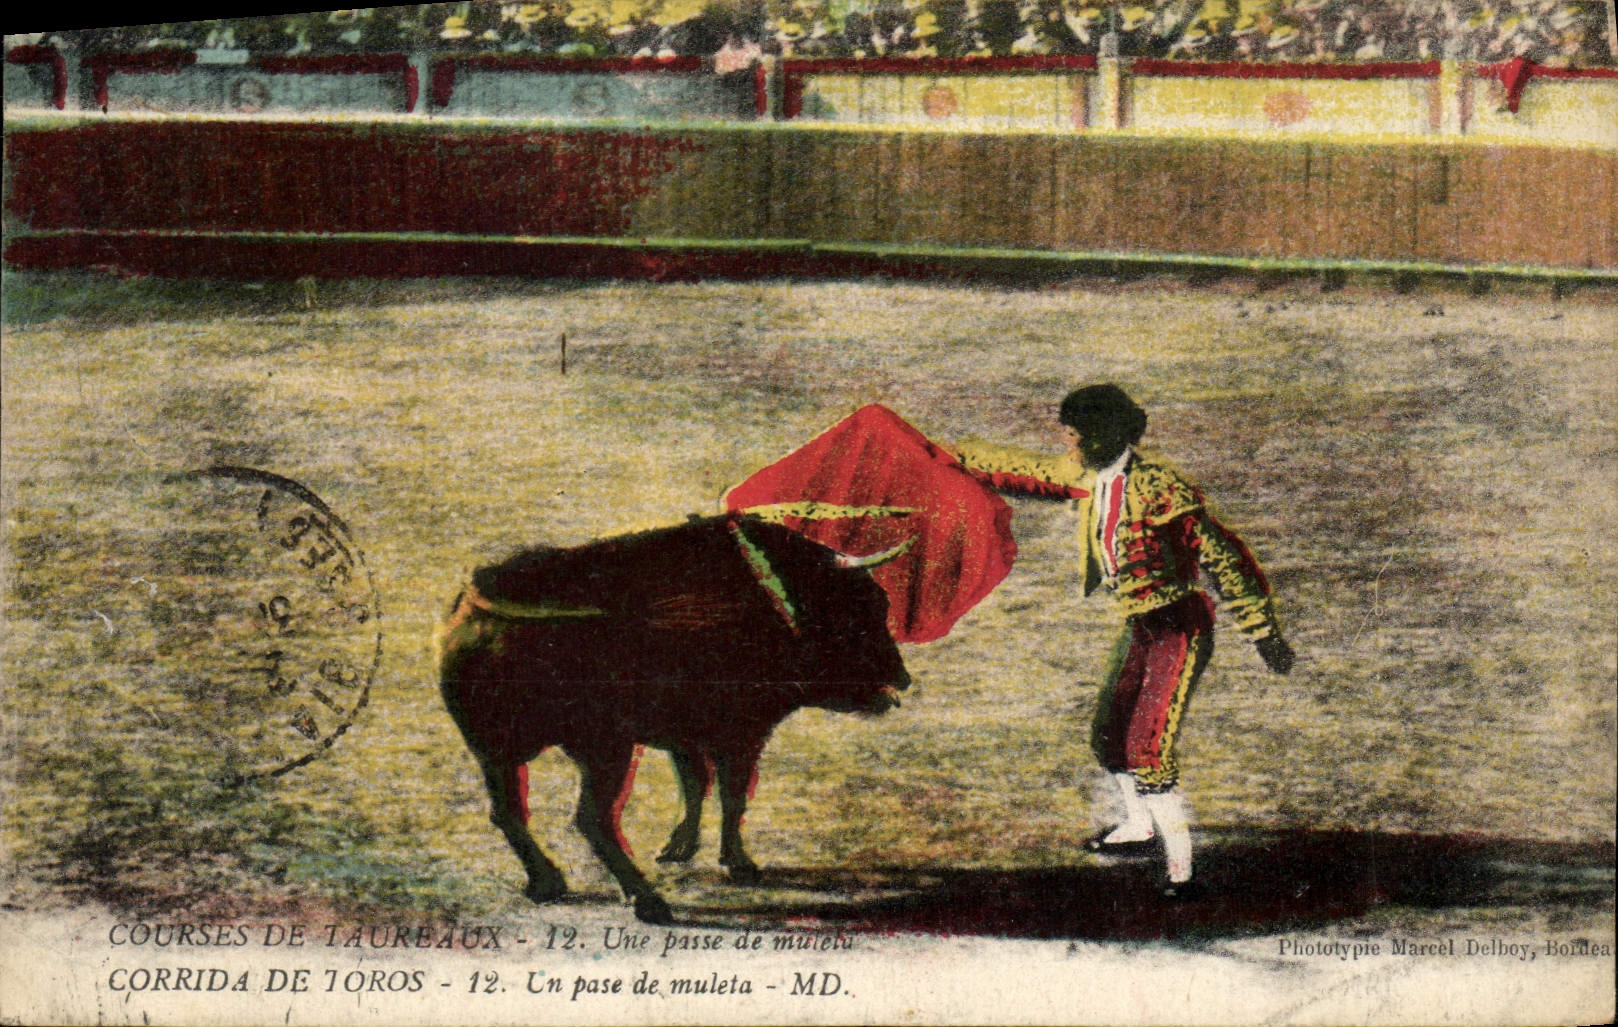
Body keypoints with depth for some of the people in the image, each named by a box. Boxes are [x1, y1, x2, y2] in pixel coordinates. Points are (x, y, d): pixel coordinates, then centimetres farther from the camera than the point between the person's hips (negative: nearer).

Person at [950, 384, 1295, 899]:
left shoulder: (1157, 486, -22)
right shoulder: (1091, 478, 3)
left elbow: (1221, 555, -18)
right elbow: (1027, 471, 21)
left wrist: (1263, 630, -15)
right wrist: (956, 457, 30)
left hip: (1180, 626, -9)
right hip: (1139, 627, 9)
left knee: (1149, 747, -19)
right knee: (1109, 735, 22)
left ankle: (1180, 871, -16)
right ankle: (1140, 827, 47)